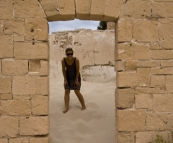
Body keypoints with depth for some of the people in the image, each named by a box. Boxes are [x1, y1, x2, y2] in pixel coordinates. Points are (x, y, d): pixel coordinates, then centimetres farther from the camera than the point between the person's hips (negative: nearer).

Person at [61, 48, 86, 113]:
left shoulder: (76, 60, -29)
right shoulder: (63, 60, -23)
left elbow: (78, 70, -20)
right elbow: (63, 70, -13)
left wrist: (76, 80, -16)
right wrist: (65, 80, -11)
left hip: (76, 76, -2)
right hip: (68, 77, 3)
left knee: (77, 92, -4)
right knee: (66, 91, -6)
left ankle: (83, 105, 13)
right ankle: (66, 107, -3)